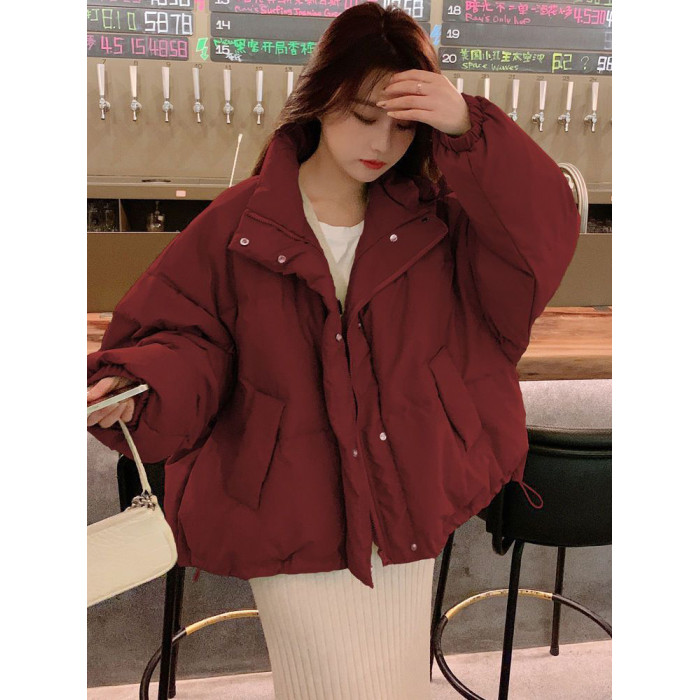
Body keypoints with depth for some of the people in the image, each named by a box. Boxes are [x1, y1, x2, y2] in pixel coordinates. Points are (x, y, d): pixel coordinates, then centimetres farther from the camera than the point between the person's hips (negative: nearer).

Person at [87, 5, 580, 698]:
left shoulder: (438, 218, 1)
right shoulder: (236, 225, -4)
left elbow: (546, 236, -10)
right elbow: (185, 341, -1)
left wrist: (469, 129, -20)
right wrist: (131, 386, -21)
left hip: (407, 514, 3)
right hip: (292, 523, -2)